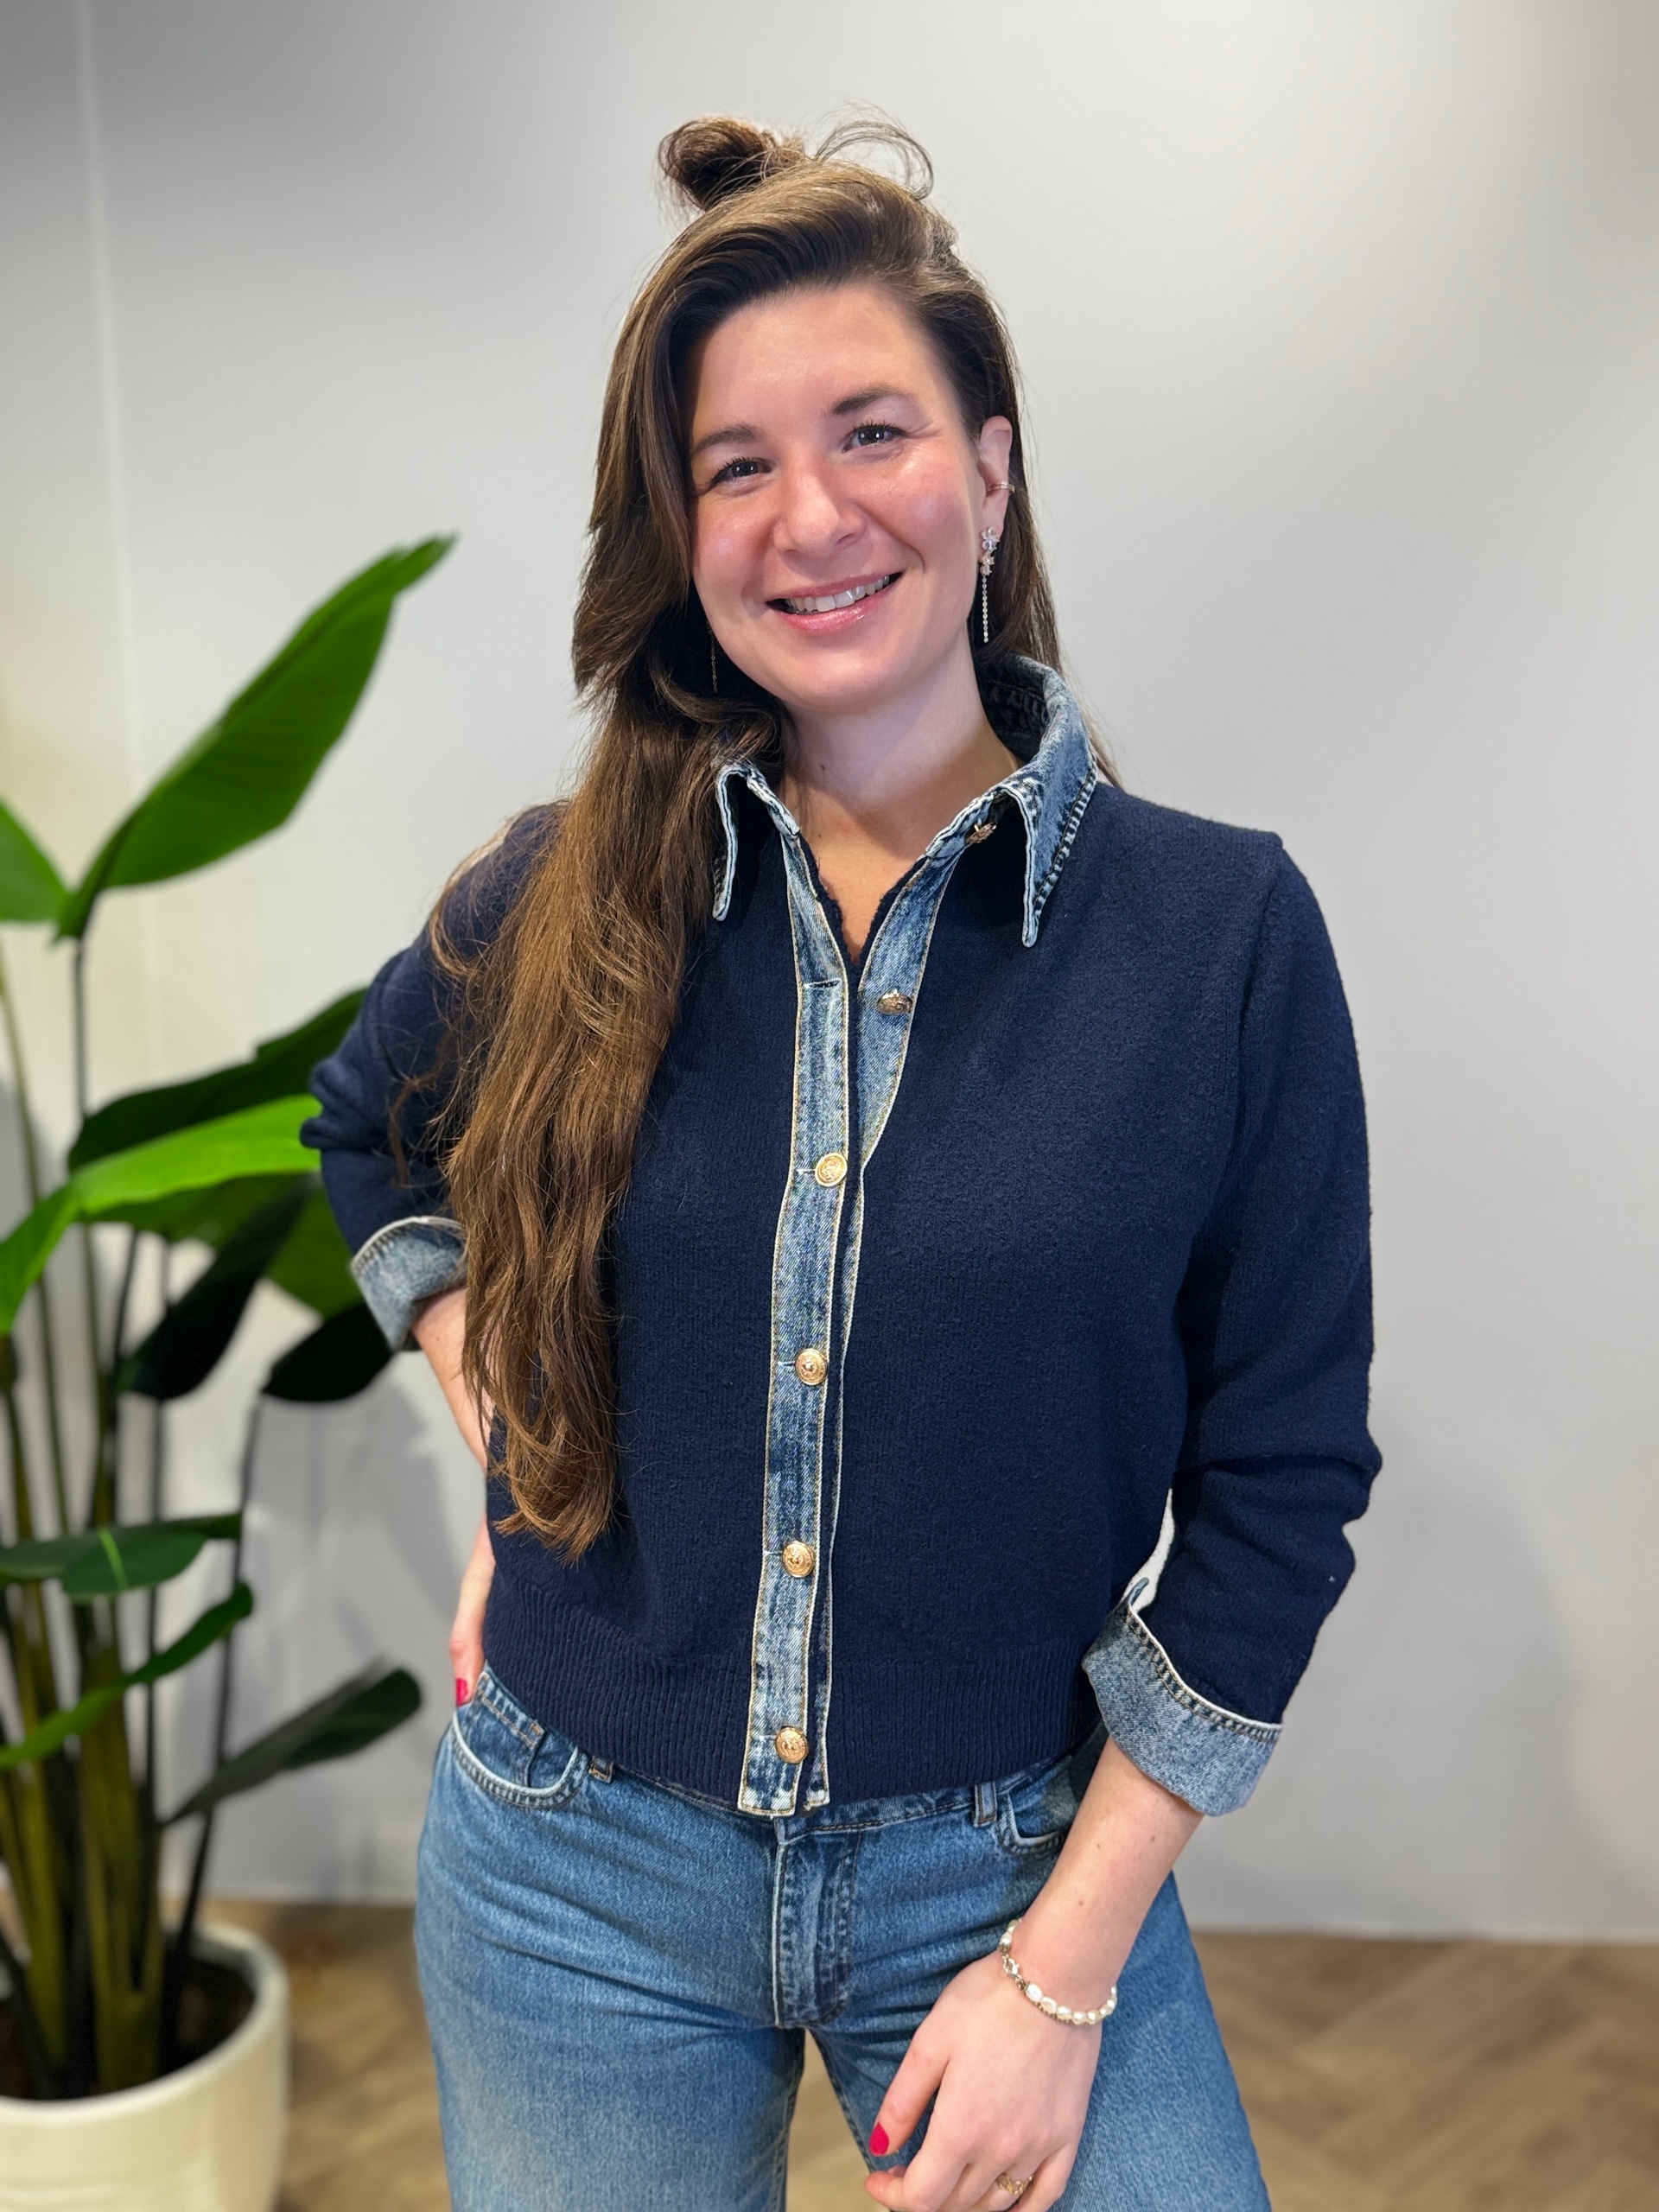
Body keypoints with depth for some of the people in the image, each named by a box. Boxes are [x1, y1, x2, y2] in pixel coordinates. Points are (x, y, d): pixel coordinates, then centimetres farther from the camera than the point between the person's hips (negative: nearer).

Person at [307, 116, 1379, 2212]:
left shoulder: (1223, 930, -11)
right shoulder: (563, 901, -6)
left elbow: (1280, 1483, -7)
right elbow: (373, 1132, 16)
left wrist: (1065, 1963, -8)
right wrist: (512, 1451, 2)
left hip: (1015, 1863, -1)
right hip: (577, 1875, 2)